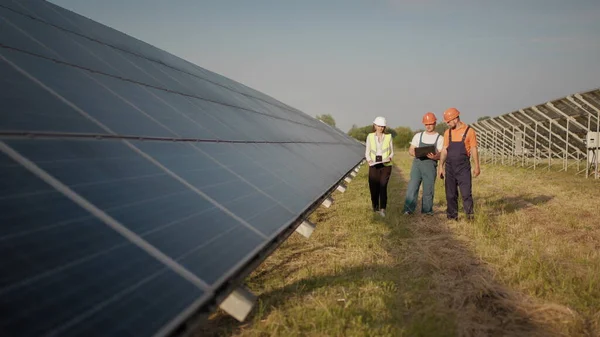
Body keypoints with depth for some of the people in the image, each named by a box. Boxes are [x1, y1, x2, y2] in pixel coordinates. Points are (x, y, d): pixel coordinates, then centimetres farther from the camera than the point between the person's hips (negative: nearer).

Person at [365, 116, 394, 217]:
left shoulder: (388, 137, 6)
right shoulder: (370, 136, 6)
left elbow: (392, 152, 9)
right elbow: (367, 152, 6)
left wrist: (389, 158, -12)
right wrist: (369, 160, -14)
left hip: (386, 165, -1)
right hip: (374, 165, 1)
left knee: (383, 186, -15)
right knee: (374, 187, 3)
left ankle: (382, 209, -19)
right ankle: (375, 206, 25)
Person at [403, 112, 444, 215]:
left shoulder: (440, 138, 8)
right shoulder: (418, 136, 15)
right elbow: (410, 150, 11)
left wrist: (435, 157, -22)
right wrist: (415, 153, -12)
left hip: (431, 165, -1)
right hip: (417, 163, 1)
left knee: (428, 188, 2)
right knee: (412, 186, -7)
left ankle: (427, 210, 13)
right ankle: (408, 209, -6)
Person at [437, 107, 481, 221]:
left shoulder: (469, 131, -3)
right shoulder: (448, 132, 9)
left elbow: (474, 150, -3)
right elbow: (444, 150, 10)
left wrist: (477, 166, -6)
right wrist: (441, 166, 6)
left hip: (463, 167, -4)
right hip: (450, 167, 4)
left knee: (466, 193, -7)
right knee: (451, 194, 6)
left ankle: (470, 215, 0)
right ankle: (452, 216, 14)